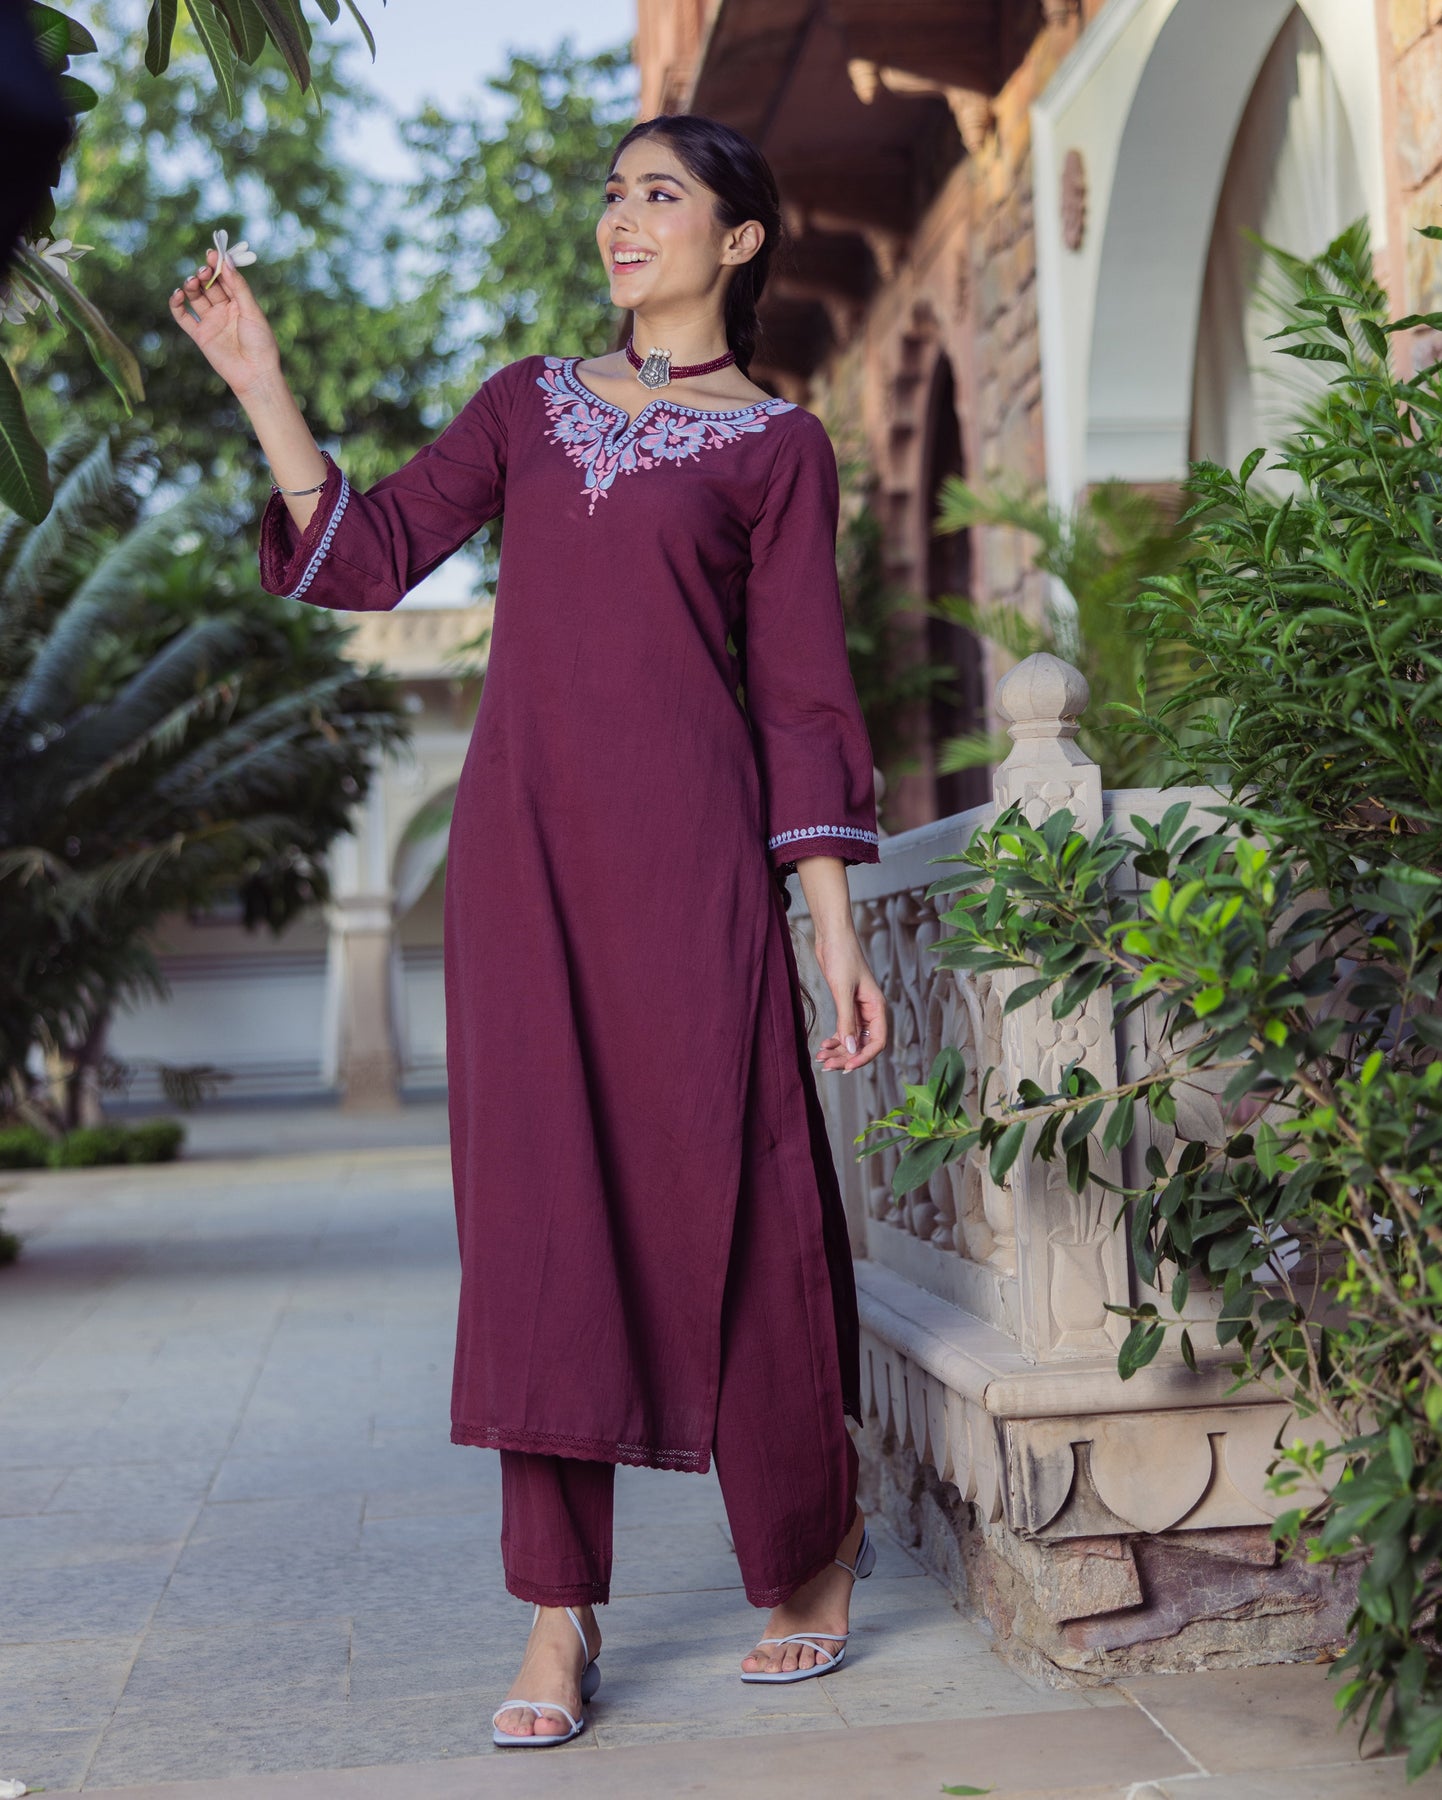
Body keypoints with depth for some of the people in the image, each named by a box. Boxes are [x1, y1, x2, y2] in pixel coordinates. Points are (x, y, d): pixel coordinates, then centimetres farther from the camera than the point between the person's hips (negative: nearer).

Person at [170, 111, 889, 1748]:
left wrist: (835, 929, -4)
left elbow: (800, 696, 2)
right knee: (537, 1200, 0)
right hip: (524, 834, 3)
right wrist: (261, 386, 1)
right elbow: (366, 555, 10)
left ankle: (817, 1542, 22)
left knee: (722, 1192, -2)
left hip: (685, 846, -3)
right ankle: (559, 1610, 7)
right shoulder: (529, 403, 18)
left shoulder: (776, 445, 7)